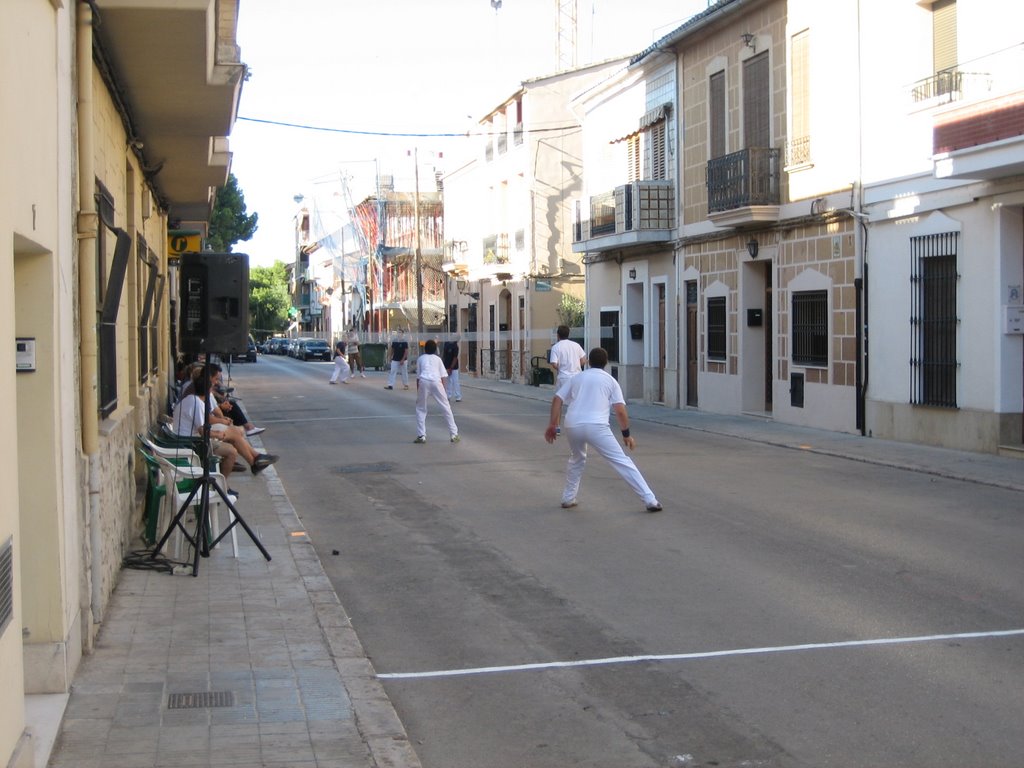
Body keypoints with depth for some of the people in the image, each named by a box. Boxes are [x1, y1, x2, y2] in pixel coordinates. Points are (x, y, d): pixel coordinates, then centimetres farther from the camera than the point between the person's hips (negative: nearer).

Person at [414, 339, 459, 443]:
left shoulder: (420, 358, 22)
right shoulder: (437, 359, 23)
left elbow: (418, 376, 17)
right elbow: (443, 376, 13)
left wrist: (418, 391, 21)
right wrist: (443, 390, 17)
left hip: (423, 382, 0)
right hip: (436, 382, 0)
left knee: (420, 409, 14)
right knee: (446, 408, 10)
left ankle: (421, 436, 5)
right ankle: (454, 434, 10)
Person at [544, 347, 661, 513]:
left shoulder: (577, 377, 22)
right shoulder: (610, 380, 13)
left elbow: (557, 399, 13)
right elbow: (620, 411, 3)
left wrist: (552, 425, 14)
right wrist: (626, 434, 10)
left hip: (572, 425, 3)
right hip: (596, 426, -3)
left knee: (576, 460, 31)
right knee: (622, 461, -2)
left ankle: (568, 498, 32)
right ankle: (650, 500, -7)